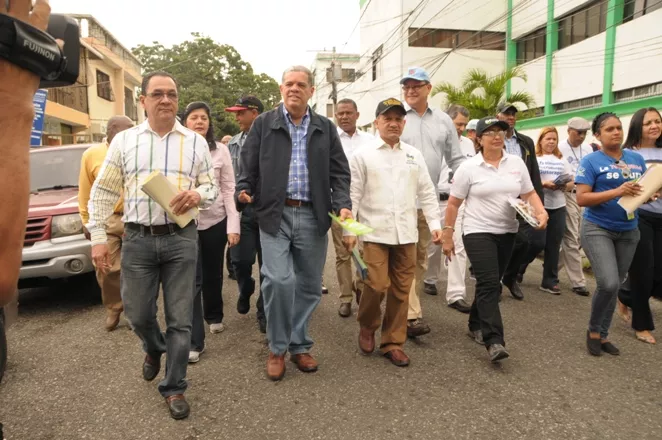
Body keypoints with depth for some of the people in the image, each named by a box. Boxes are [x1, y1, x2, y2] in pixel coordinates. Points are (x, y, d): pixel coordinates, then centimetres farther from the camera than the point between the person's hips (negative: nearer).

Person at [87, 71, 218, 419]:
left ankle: (174, 388, 20)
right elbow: (102, 192, 7)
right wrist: (98, 236, 2)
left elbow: (212, 186, 7)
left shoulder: (195, 142, 6)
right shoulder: (124, 141, 6)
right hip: (137, 239, 1)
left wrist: (198, 194, -16)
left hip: (181, 238, -1)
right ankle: (154, 348, 46)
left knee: (180, 318, 3)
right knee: (137, 314, 11)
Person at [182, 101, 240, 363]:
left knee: (213, 274, 15)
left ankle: (214, 316, 41)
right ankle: (194, 341, 3)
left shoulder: (220, 151, 2)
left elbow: (229, 189, 0)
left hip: (216, 221, 2)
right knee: (192, 280, -3)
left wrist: (233, 226, -5)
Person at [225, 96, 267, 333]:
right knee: (240, 260, 4)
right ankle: (245, 290, 37)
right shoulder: (233, 143, 10)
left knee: (267, 263, 4)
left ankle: (264, 312, 20)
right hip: (241, 210, 4)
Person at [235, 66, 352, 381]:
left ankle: (299, 346, 27)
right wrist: (243, 192, -11)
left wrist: (343, 204, -7)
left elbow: (339, 172, 7)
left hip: (312, 216, 3)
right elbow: (248, 166, 6)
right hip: (275, 214, -2)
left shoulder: (326, 129, 11)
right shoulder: (263, 124, 7)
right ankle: (277, 348, 9)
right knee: (279, 280, -13)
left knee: (309, 285, 8)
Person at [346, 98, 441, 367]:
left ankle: (393, 343, 21)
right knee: (377, 285, -9)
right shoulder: (363, 155, 1)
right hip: (375, 232, -3)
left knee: (400, 290, 7)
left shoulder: (414, 155, 11)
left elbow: (427, 193, 12)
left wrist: (435, 224, 5)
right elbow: (353, 195, 0)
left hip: (406, 233, 4)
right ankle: (367, 327, 21)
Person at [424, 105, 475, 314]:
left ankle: (456, 295, 0)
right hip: (437, 200, -3)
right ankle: (430, 279, 36)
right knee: (434, 244, 12)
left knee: (459, 246, -3)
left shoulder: (468, 143, 9)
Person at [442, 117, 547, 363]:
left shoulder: (516, 163, 5)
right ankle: (494, 341, -14)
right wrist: (447, 236, -4)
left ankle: (476, 325, 32)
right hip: (478, 232, -5)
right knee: (489, 284, -14)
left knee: (491, 283, 13)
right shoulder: (468, 167, -6)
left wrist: (541, 213, -10)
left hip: (507, 232, 5)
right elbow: (453, 204, -3)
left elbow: (529, 193, 10)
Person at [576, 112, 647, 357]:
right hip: (598, 229, -5)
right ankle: (593, 329, 10)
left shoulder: (637, 159, 7)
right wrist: (617, 192, -24)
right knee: (609, 284, -17)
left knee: (615, 286, 12)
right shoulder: (591, 161, -8)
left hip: (628, 231, 6)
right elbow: (581, 199, -15)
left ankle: (603, 335, 28)